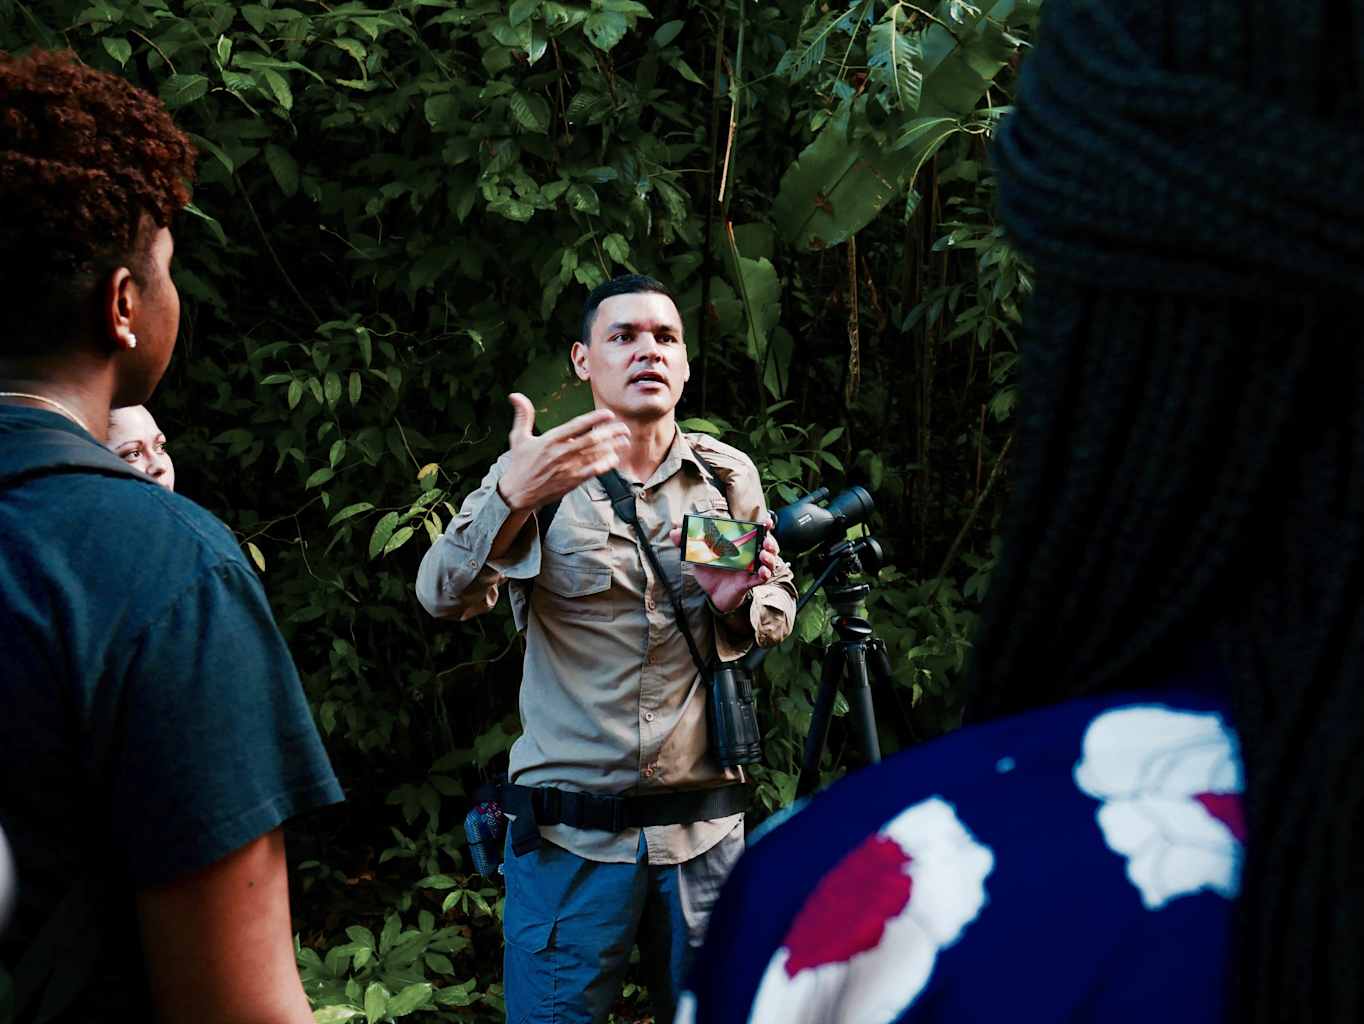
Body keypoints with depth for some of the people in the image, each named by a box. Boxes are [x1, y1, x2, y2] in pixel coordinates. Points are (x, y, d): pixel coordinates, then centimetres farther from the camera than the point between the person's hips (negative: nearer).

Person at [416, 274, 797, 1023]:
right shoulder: (535, 472, -1)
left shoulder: (728, 477, 6)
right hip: (570, 833, -2)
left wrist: (739, 604, -10)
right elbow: (444, 595, -15)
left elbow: (779, 609, 15)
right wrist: (512, 501, -34)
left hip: (702, 828, 2)